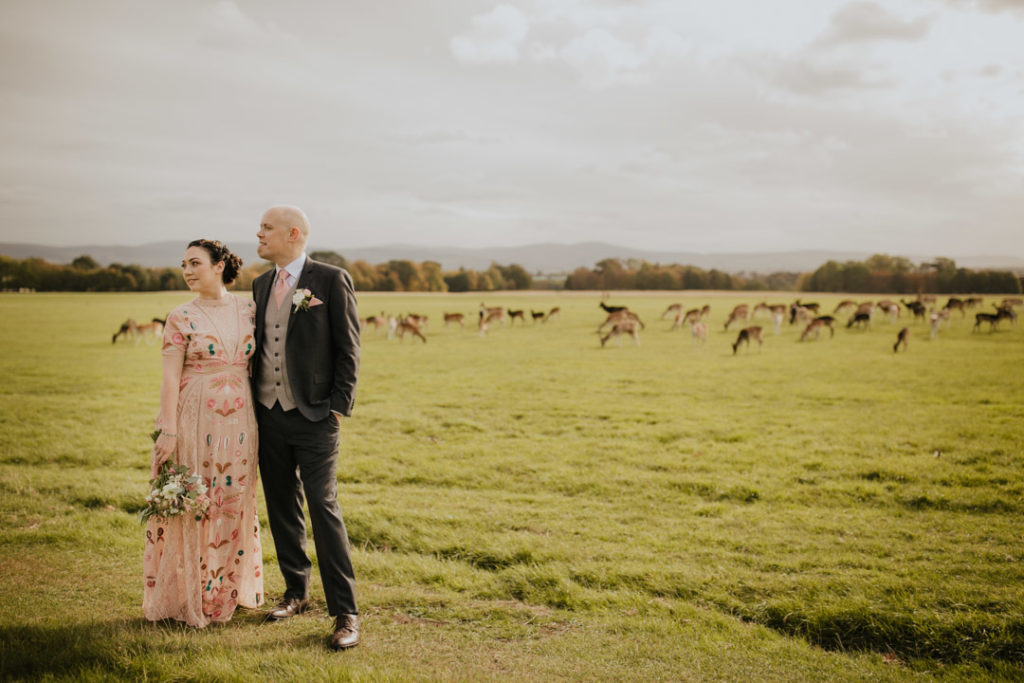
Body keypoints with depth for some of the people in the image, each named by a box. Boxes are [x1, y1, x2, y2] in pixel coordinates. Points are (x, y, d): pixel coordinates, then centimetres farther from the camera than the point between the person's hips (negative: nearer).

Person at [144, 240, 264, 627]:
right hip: (195, 419, -3)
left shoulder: (248, 311, 5)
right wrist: (168, 431, -13)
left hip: (238, 421, 3)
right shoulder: (181, 318, -2)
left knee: (235, 504, 11)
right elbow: (170, 378, -7)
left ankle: (230, 588, 28)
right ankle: (190, 596, 19)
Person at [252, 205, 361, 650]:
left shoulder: (331, 280, -6)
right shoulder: (261, 285, 12)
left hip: (314, 417, -6)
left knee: (324, 509, -7)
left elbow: (348, 348, -6)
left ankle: (345, 613, 0)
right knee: (281, 508, 13)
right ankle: (296, 592, 29)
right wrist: (253, 403, 11)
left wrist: (339, 407, -11)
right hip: (269, 414, 6)